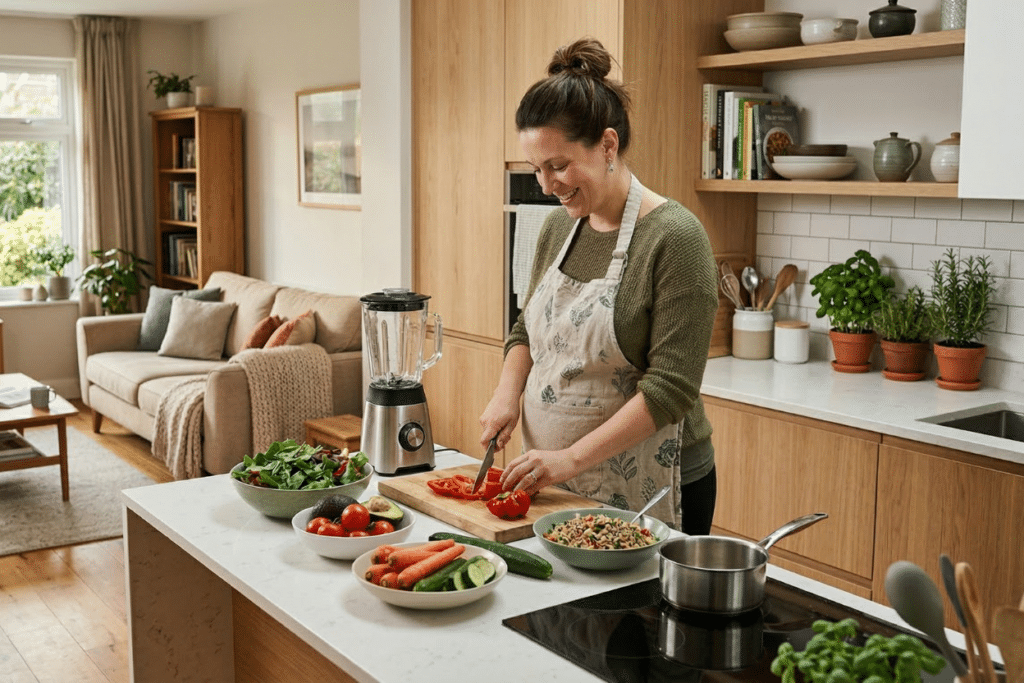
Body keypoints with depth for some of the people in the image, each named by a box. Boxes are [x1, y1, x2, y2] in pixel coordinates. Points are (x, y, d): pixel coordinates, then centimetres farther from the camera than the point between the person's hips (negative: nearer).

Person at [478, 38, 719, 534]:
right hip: (554, 483, 6)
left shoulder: (674, 237, -17)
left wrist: (571, 458, -23)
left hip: (643, 492, -6)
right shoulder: (557, 227, 5)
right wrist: (507, 394, -1)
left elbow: (671, 388, -21)